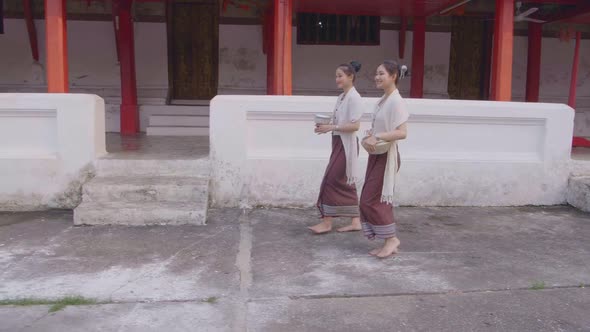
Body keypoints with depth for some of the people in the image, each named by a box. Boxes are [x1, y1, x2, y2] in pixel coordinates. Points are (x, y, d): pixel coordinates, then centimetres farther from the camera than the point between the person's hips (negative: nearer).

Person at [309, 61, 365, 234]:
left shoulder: (354, 97, -14)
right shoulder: (342, 97, 13)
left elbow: (355, 125, -21)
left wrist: (331, 127, -23)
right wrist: (326, 125, -1)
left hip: (347, 145, -9)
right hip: (339, 144, 9)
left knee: (331, 181, -7)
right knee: (346, 183, 11)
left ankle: (327, 222, 2)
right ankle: (355, 221, 18)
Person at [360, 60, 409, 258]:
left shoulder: (396, 101, -16)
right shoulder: (382, 100, 11)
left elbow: (402, 133, -24)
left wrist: (377, 137, -26)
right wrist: (368, 138, -3)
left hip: (386, 156, -9)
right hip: (376, 155, 9)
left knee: (371, 200, -5)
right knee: (378, 199, 11)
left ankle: (391, 238, 9)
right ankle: (389, 242, 20)